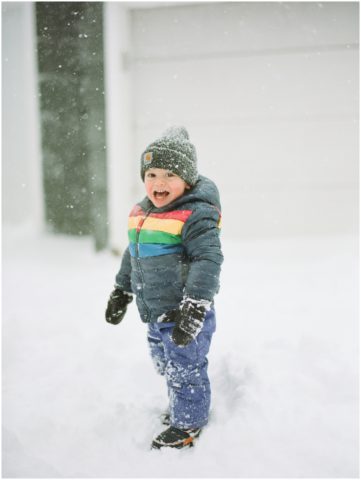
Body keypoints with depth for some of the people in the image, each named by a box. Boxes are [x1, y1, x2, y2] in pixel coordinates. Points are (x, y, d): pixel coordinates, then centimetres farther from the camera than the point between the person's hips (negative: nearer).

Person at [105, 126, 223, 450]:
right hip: (156, 313, 9)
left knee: (185, 370, 6)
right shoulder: (141, 213, 6)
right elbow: (132, 256, 20)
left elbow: (208, 259, -29)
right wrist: (121, 291, 25)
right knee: (166, 366, 24)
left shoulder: (195, 215, -21)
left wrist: (194, 307, -35)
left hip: (184, 313, -9)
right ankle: (182, 409, 45)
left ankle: (188, 424, 26)